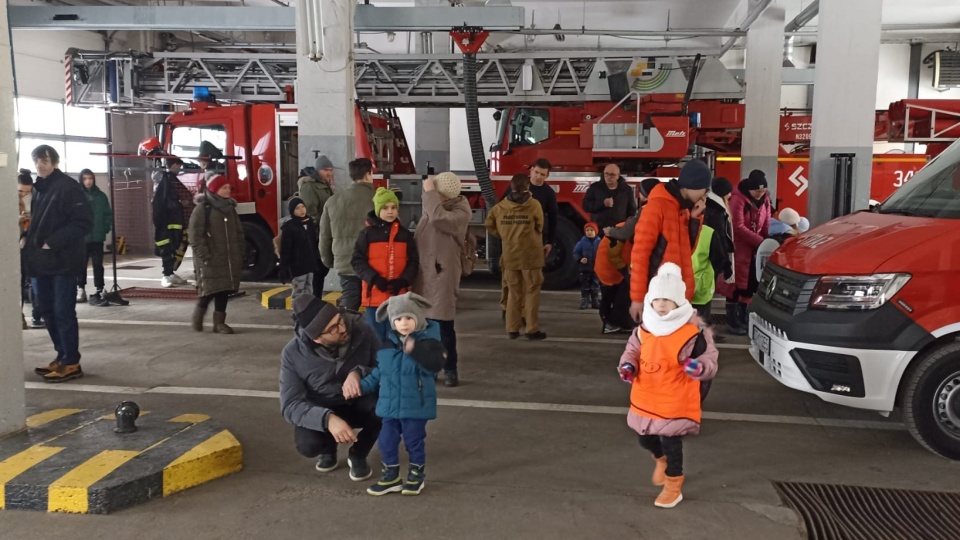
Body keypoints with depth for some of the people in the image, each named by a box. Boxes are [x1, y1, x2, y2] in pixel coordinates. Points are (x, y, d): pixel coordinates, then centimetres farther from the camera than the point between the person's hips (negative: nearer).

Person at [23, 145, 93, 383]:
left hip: (63, 260, -8)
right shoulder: (39, 188, 14)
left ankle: (72, 363, 6)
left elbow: (84, 222, -17)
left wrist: (53, 243, -20)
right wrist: (26, 237, 5)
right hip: (40, 260, 8)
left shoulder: (68, 186, -11)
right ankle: (62, 356, 25)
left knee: (63, 312, -3)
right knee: (46, 310, 13)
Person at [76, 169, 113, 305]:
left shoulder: (101, 196, 4)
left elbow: (108, 214, 7)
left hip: (97, 237, 1)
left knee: (97, 264, 4)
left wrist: (106, 228, -3)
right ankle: (81, 289, 20)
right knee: (81, 264, 8)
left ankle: (99, 290, 9)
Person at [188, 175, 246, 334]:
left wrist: (241, 254, 10)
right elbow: (196, 236, -12)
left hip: (229, 259, 6)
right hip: (210, 260, -6)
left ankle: (219, 322, 12)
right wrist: (204, 257, -18)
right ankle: (197, 316, 17)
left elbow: (239, 233, 17)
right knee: (210, 290, -7)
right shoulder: (202, 209, -7)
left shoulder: (230, 208, 13)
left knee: (224, 290, 5)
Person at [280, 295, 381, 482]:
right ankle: (328, 448, 10)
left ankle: (358, 454, -2)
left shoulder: (361, 331, -23)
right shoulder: (293, 353, -22)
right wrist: (327, 418, -42)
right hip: (322, 411, -1)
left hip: (358, 403, 1)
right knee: (308, 443, -33)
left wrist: (359, 373, -39)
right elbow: (290, 404, -24)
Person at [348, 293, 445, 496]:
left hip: (416, 405, -5)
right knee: (386, 441, 11)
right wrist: (362, 386, 10)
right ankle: (390, 476, 28)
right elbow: (379, 371, 15)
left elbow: (435, 365, -28)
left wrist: (415, 350, -38)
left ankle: (417, 476, 28)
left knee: (414, 441, 8)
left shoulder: (428, 341, -12)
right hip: (389, 404, 5)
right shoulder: (388, 344, 4)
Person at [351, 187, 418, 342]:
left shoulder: (405, 234, 5)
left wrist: (403, 281, -13)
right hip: (375, 296, -2)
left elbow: (413, 262, 4)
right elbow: (357, 261, -4)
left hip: (399, 296, 2)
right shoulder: (367, 233, -2)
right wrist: (374, 279, -17)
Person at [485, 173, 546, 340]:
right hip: (530, 255, -3)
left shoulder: (500, 206, 1)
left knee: (514, 293, 12)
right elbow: (539, 229, 2)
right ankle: (532, 330, 4)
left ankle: (512, 329, 14)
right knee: (531, 292, 4)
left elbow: (489, 224, 7)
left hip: (510, 256, 4)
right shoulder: (534, 205, -8)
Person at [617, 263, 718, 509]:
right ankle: (661, 460, 54)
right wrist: (627, 366, -5)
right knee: (646, 439, 20)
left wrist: (699, 367, -32)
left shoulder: (693, 332, -16)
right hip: (645, 400, 6)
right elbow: (633, 350, 14)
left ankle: (673, 486, 26)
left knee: (671, 444, 4)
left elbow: (710, 361, -11)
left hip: (675, 403, -5)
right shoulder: (644, 329, -2)